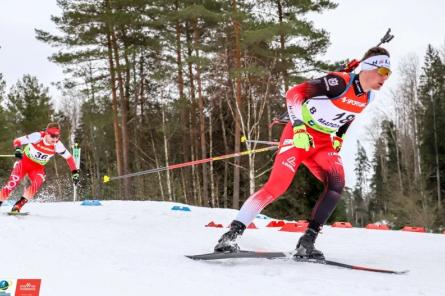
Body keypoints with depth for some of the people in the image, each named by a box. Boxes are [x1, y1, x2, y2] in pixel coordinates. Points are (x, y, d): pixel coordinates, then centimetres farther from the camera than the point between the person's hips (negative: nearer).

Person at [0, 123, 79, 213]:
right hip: (24, 162, -2)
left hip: (38, 168, 2)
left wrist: (74, 172, -12)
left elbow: (69, 157, -6)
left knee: (38, 183, -26)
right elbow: (17, 141, -19)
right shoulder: (38, 136, -24)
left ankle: (18, 205, -17)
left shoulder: (57, 145, -17)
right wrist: (18, 149, -40)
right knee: (13, 183, -19)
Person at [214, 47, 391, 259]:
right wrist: (298, 127, -29)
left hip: (324, 143, 6)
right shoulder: (339, 82, -19)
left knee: (337, 185, -20)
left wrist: (339, 137, 14)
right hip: (300, 134, -6)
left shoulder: (367, 98, 5)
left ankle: (307, 242, -16)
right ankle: (232, 234, -11)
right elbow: (294, 94, -20)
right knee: (277, 186, -18)